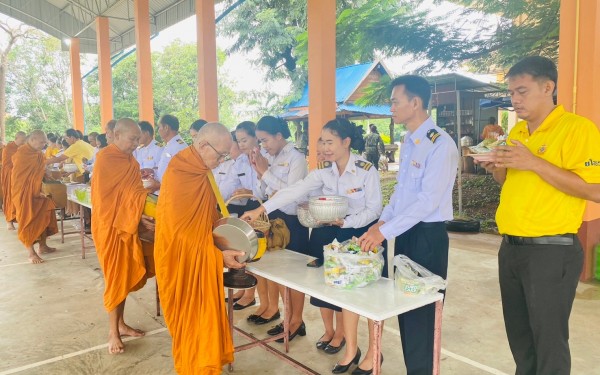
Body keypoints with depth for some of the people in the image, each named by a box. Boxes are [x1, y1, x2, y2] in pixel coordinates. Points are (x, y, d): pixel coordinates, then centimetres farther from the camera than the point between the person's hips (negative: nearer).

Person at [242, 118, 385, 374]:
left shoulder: (367, 171, -15)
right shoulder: (323, 170, -3)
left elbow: (374, 209, -14)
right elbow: (295, 191, -14)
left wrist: (346, 222, -27)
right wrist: (261, 209, -23)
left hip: (358, 232, -5)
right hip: (328, 232, 5)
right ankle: (330, 330, 34)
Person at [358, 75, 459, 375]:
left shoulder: (440, 144, -16)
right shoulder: (408, 142, 11)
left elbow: (428, 201, -22)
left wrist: (385, 232, -21)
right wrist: (382, 222, 3)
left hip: (427, 236, -8)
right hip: (404, 233, 8)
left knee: (422, 310, 3)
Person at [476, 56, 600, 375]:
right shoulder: (517, 131, 12)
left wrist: (534, 162, -22)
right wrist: (497, 168, 0)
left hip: (551, 250, -7)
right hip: (511, 248, 7)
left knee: (548, 339, 4)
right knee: (518, 334, 18)